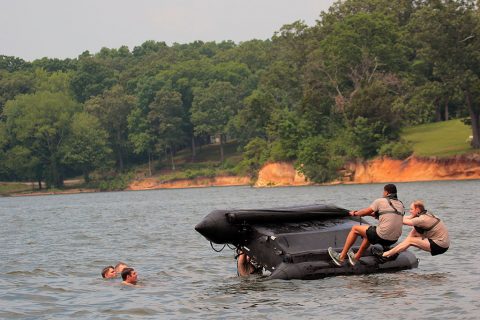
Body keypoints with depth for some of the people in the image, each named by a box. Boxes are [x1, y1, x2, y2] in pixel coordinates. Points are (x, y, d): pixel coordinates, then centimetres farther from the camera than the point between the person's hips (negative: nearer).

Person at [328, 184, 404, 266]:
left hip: (382, 237, -7)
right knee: (370, 232, 37)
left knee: (355, 229, 14)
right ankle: (356, 257, 47)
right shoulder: (400, 205, 13)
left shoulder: (381, 201, -5)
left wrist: (355, 213, 24)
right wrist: (373, 214, 34)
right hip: (394, 239, 7)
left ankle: (341, 257, 20)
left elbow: (365, 212, 4)